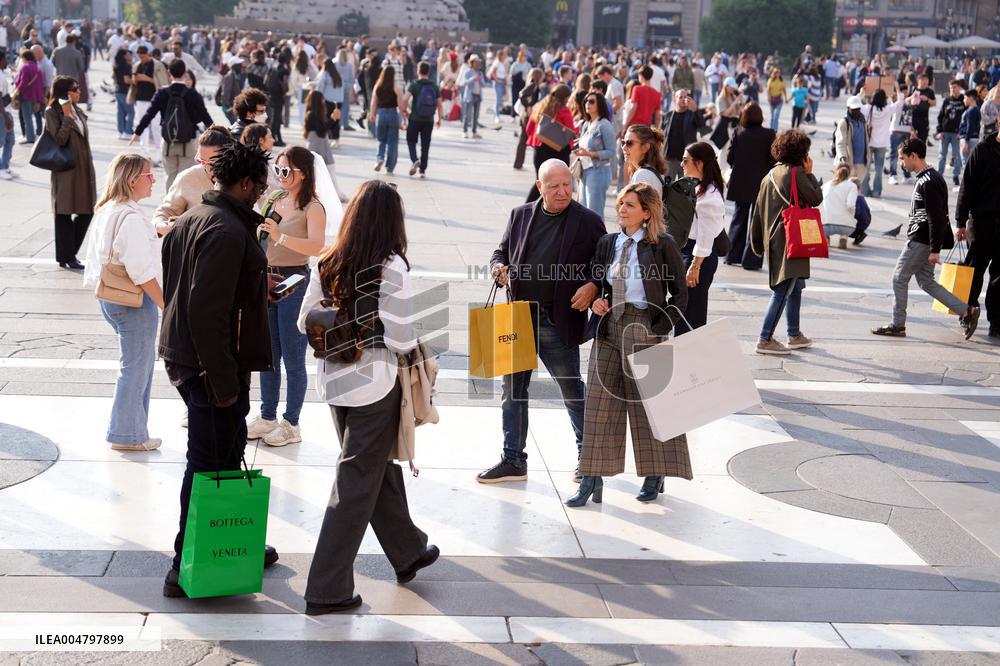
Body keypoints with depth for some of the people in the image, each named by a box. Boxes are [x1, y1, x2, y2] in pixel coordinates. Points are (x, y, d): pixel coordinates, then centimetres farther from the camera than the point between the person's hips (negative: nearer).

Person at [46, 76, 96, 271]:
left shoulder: (77, 111, 14)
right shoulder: (52, 112, -8)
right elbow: (60, 139, -17)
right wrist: (66, 116, -19)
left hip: (84, 168, 7)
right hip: (66, 169, -7)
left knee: (86, 211, 7)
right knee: (64, 214, 2)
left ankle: (70, 253, 20)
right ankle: (66, 257, 9)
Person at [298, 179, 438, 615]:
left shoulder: (327, 264, 1)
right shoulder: (391, 267, -16)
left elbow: (305, 323, 5)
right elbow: (400, 337, -19)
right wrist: (415, 345, 3)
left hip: (334, 380, 7)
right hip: (374, 384, -7)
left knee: (380, 467, 23)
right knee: (357, 484, 2)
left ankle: (408, 553, 41)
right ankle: (327, 591, 6)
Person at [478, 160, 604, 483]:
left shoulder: (588, 221, -2)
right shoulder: (520, 215, 9)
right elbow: (501, 252, 18)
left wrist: (592, 287, -19)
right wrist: (499, 268, -5)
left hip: (559, 322, -4)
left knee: (571, 389, 7)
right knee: (512, 389, 9)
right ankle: (513, 460, 20)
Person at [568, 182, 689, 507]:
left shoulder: (662, 245, -4)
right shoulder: (607, 244, 10)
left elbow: (680, 295, -3)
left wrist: (658, 330, -11)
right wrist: (596, 302, -2)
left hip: (645, 328, -4)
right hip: (609, 328, 5)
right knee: (599, 401, 1)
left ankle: (654, 476, 21)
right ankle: (591, 479, 5)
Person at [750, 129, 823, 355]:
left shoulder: (770, 175, 14)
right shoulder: (796, 173, -11)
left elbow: (758, 211, 16)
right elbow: (816, 198, -7)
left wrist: (757, 243, 22)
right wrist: (810, 173, 5)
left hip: (773, 239, 9)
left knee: (796, 286, 21)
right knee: (783, 290, -9)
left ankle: (795, 335, 28)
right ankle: (765, 339, -12)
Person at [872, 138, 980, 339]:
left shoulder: (928, 182, -18)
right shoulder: (930, 178, 14)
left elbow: (936, 217, -22)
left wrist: (935, 250, -23)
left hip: (921, 240, -10)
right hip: (924, 240, 10)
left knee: (899, 278, 0)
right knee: (926, 281, 12)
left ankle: (897, 326, 8)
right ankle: (966, 311, 8)